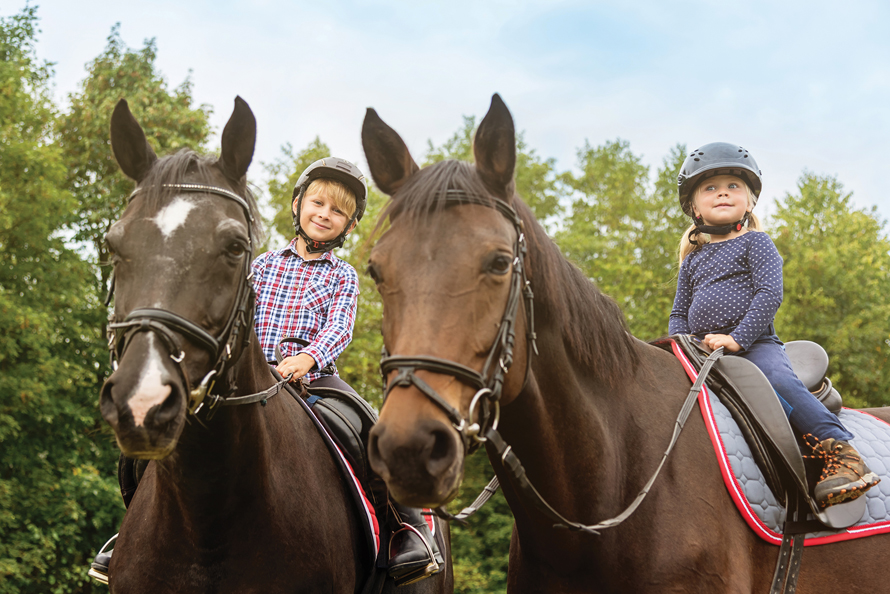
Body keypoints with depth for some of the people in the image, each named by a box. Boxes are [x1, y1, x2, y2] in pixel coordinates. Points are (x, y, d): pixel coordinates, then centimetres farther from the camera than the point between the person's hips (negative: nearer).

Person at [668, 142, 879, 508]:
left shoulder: (755, 243, 6)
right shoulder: (693, 259, 22)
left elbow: (769, 293, -8)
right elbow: (679, 313, 23)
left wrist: (738, 338, -19)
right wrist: (681, 342, 0)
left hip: (755, 344, -5)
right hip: (704, 351, 6)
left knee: (779, 380, -33)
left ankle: (840, 452, -36)